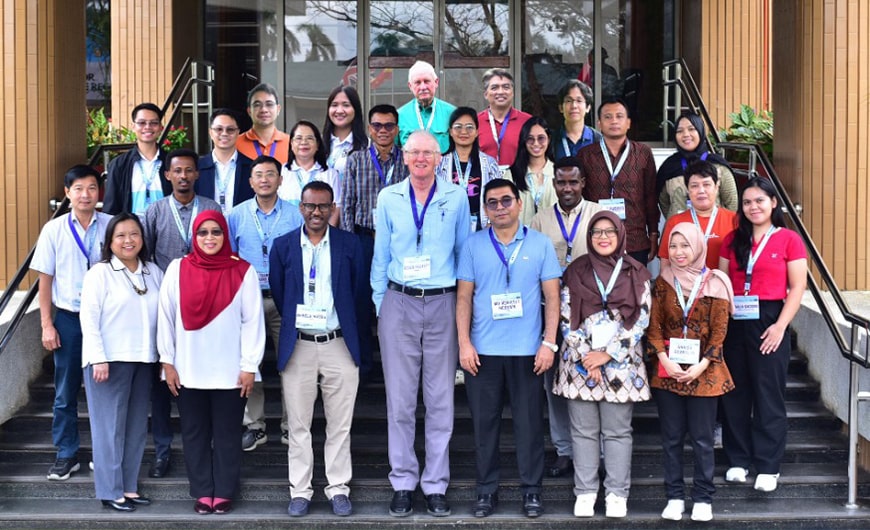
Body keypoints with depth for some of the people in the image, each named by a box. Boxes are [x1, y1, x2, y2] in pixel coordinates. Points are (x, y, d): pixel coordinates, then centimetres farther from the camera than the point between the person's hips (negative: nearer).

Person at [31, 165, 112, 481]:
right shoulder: (54, 230, -1)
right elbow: (45, 280, 3)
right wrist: (46, 325, 0)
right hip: (68, 319, 1)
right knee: (66, 391, 7)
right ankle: (66, 455, 20)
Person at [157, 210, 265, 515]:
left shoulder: (243, 272, -3)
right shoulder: (177, 269, 0)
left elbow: (253, 321, -3)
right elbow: (166, 317, 3)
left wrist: (250, 366, -5)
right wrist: (167, 361, 1)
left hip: (230, 372, -1)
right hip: (188, 371, 1)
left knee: (227, 434, 7)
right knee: (194, 433, 9)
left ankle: (224, 492, 19)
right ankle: (202, 492, 20)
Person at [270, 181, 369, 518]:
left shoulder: (349, 244, 2)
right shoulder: (283, 246, 3)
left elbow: (359, 294, 5)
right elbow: (278, 295, 10)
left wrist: (359, 341, 5)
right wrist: (294, 325, 11)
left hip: (339, 345, 0)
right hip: (297, 347, 0)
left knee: (340, 424, 6)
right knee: (298, 425, 6)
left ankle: (338, 488, 16)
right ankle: (300, 490, 15)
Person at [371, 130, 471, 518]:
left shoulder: (456, 198, 5)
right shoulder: (389, 198, 6)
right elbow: (381, 255, 10)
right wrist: (380, 305, 6)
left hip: (443, 304, 0)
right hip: (399, 303, 0)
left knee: (441, 399, 3)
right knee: (400, 399, 3)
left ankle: (436, 485, 12)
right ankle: (403, 483, 13)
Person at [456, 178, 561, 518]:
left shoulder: (540, 244, 3)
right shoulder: (473, 245, 5)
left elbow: (552, 297, 2)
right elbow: (464, 297, 4)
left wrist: (549, 343, -6)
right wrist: (464, 344, -4)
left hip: (526, 350, -1)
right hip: (482, 350, 1)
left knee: (529, 421, 4)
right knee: (484, 421, 6)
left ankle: (532, 490, 15)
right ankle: (486, 490, 16)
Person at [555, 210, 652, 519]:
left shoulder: (636, 274, 3)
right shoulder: (576, 272, 5)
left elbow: (640, 320, -3)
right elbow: (566, 319, 0)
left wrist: (607, 355, -10)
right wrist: (586, 359, -9)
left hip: (621, 364, -1)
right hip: (580, 363, 1)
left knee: (617, 432, 5)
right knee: (584, 431, 6)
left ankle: (617, 494, 13)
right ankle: (585, 492, 14)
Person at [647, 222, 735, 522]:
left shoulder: (714, 283, -3)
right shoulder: (663, 282, 4)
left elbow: (719, 331, -5)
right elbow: (654, 325, 3)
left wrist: (701, 366, -14)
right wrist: (665, 360, -10)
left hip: (703, 372, -2)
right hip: (667, 370, 2)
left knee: (702, 438, 3)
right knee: (671, 437, 8)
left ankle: (703, 498, 13)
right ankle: (675, 497, 16)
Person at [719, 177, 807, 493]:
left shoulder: (788, 240, -1)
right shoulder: (732, 241, 11)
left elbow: (797, 288, -5)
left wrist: (780, 326, -14)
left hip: (768, 323, -4)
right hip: (734, 324, 4)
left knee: (768, 395, 1)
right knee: (735, 394, 8)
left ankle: (768, 467, 8)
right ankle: (738, 460, 19)